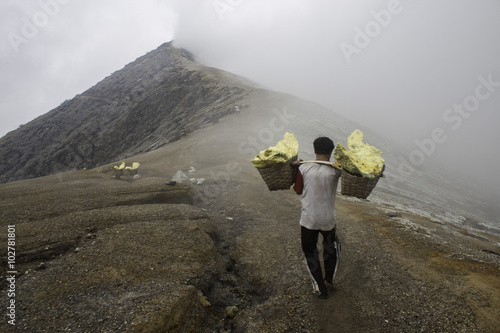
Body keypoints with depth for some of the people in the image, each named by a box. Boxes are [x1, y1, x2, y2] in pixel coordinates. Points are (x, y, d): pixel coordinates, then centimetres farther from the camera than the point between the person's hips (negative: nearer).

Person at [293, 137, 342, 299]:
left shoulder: (303, 168, -10)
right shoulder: (335, 171, -10)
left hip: (308, 219, -1)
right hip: (328, 219, 1)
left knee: (310, 251, 18)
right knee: (331, 246, 29)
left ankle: (320, 288, 21)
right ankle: (329, 280, 37)